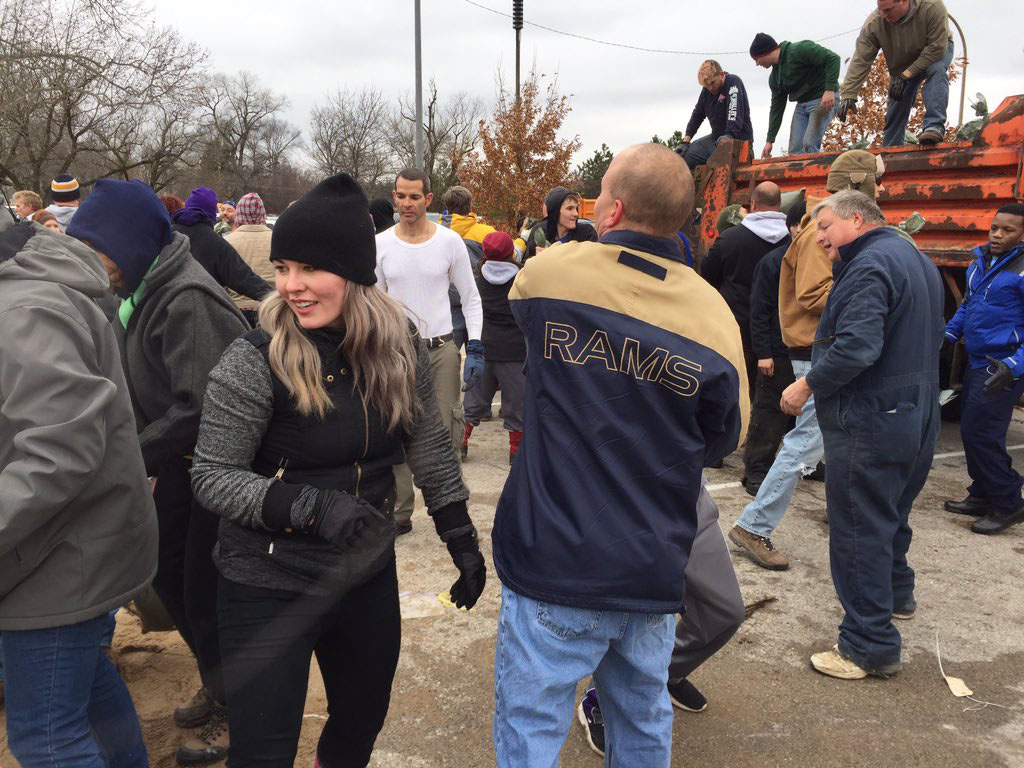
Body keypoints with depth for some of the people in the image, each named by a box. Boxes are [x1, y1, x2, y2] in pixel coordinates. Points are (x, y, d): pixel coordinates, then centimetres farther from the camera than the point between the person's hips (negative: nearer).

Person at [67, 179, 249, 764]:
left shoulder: (186, 300, -24)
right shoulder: (140, 290, 4)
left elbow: (198, 408, -29)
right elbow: (141, 389, 10)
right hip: (181, 460, 9)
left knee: (206, 591, 3)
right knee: (169, 575, 19)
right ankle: (219, 689, 41)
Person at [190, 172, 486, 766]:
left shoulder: (401, 346, -6)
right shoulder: (256, 360, -18)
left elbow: (431, 448, 4)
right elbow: (212, 477, -14)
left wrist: (462, 539, 4)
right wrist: (312, 505, -28)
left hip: (370, 575, 4)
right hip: (269, 586, -4)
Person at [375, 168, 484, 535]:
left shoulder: (449, 241, -1)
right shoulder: (380, 245, 2)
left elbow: (471, 298, 4)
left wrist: (475, 349, -5)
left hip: (442, 350, -1)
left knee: (446, 432, 3)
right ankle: (400, 513, 18)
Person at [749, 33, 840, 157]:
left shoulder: (799, 49, -15)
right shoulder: (774, 77, 9)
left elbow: (832, 58, -20)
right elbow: (776, 108, 13)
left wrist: (830, 89, -28)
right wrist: (770, 140, 9)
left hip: (823, 100, -8)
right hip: (801, 105, 8)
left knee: (809, 145, -20)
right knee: (795, 150, -2)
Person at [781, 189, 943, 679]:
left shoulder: (869, 266, -18)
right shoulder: (917, 260, 15)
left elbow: (856, 346, -30)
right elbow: (931, 339, 22)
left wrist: (807, 385, -19)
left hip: (870, 419, -10)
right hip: (919, 414, 10)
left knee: (858, 529, -3)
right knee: (892, 513, 26)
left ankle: (871, 646, 3)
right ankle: (896, 594, 46)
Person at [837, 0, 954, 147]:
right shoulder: (874, 23, -31)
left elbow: (937, 48, -34)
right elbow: (860, 61, -30)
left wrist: (906, 75, -35)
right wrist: (848, 96, -37)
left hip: (937, 51, -3)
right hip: (903, 65, 3)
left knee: (936, 70, -36)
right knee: (896, 109, -3)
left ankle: (934, 126, -38)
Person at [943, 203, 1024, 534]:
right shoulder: (980, 262, 9)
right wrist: (947, 336, 12)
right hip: (977, 362, 8)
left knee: (981, 433, -7)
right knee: (971, 431, 15)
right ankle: (983, 496, 30)